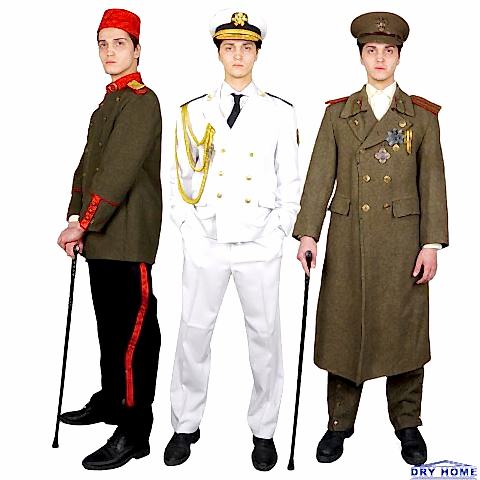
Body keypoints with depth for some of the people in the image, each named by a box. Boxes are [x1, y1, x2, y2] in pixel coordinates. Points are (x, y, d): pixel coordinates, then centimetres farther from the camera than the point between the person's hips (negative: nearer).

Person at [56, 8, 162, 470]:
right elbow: (88, 164, 18)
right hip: (101, 237, 9)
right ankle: (110, 400, 35)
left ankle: (134, 431, 3)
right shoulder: (107, 103, 19)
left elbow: (120, 172, -20)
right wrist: (75, 218, 8)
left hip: (129, 238, -9)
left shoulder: (142, 101, -10)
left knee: (133, 328, -4)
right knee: (108, 323, 19)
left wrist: (82, 224, -20)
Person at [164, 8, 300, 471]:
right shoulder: (194, 112, 7)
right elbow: (180, 178, 9)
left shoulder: (280, 113, 4)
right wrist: (189, 229, -1)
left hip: (260, 244, -1)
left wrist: (279, 233, -3)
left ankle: (263, 429, 21)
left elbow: (290, 183, 6)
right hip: (205, 242, 1)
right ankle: (185, 425, 23)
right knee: (193, 332, 6)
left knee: (264, 334, 5)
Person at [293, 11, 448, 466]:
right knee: (343, 329, 5)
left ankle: (407, 423, 23)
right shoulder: (337, 113, 9)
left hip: (402, 239, 0)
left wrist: (431, 244, -5)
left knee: (403, 329, 5)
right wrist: (307, 233, -8)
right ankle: (339, 423, 20)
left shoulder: (422, 115, 7)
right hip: (348, 240, 1)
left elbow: (432, 182, 3)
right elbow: (319, 176, 2)